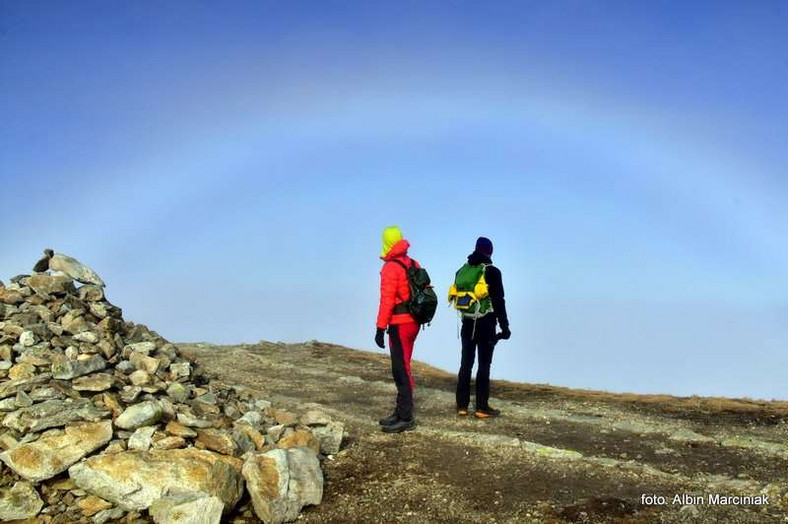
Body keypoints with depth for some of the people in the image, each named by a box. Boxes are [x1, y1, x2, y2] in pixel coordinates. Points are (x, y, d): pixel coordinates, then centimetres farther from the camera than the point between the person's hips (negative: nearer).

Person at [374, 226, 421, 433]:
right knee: (401, 367, 17)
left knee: (401, 369, -5)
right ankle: (401, 412, 25)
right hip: (413, 322, 9)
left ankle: (406, 417, -1)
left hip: (399, 324, -9)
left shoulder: (391, 268, -13)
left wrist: (381, 328, -17)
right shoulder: (414, 264, 12)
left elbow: (387, 300, -18)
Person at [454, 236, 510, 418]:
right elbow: (498, 301, -12)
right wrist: (504, 326, -7)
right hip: (486, 325, -5)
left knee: (466, 364, 10)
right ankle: (481, 408, 2)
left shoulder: (462, 271, 7)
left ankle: (462, 405, 13)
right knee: (484, 365, 0)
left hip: (467, 324, 5)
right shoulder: (492, 272, -10)